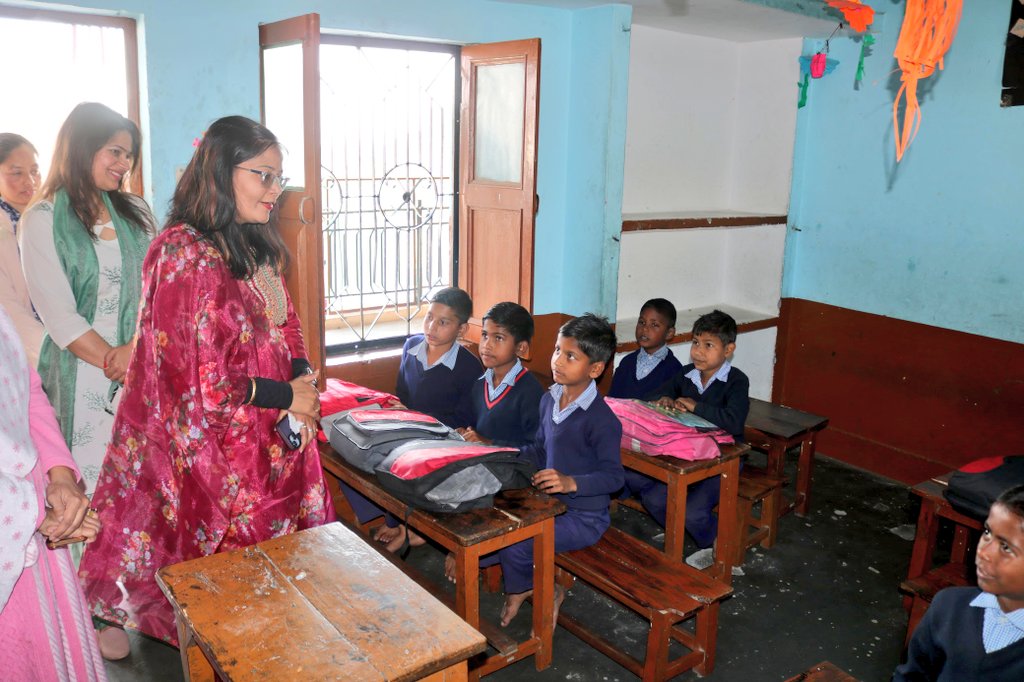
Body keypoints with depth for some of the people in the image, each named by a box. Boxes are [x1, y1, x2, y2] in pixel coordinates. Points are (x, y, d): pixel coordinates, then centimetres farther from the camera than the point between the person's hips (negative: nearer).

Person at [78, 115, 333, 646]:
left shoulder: (259, 249, 8)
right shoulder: (185, 252, -17)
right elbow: (198, 380, -20)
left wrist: (302, 384, -4)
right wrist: (287, 397, -12)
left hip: (276, 443, 7)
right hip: (215, 451, -7)